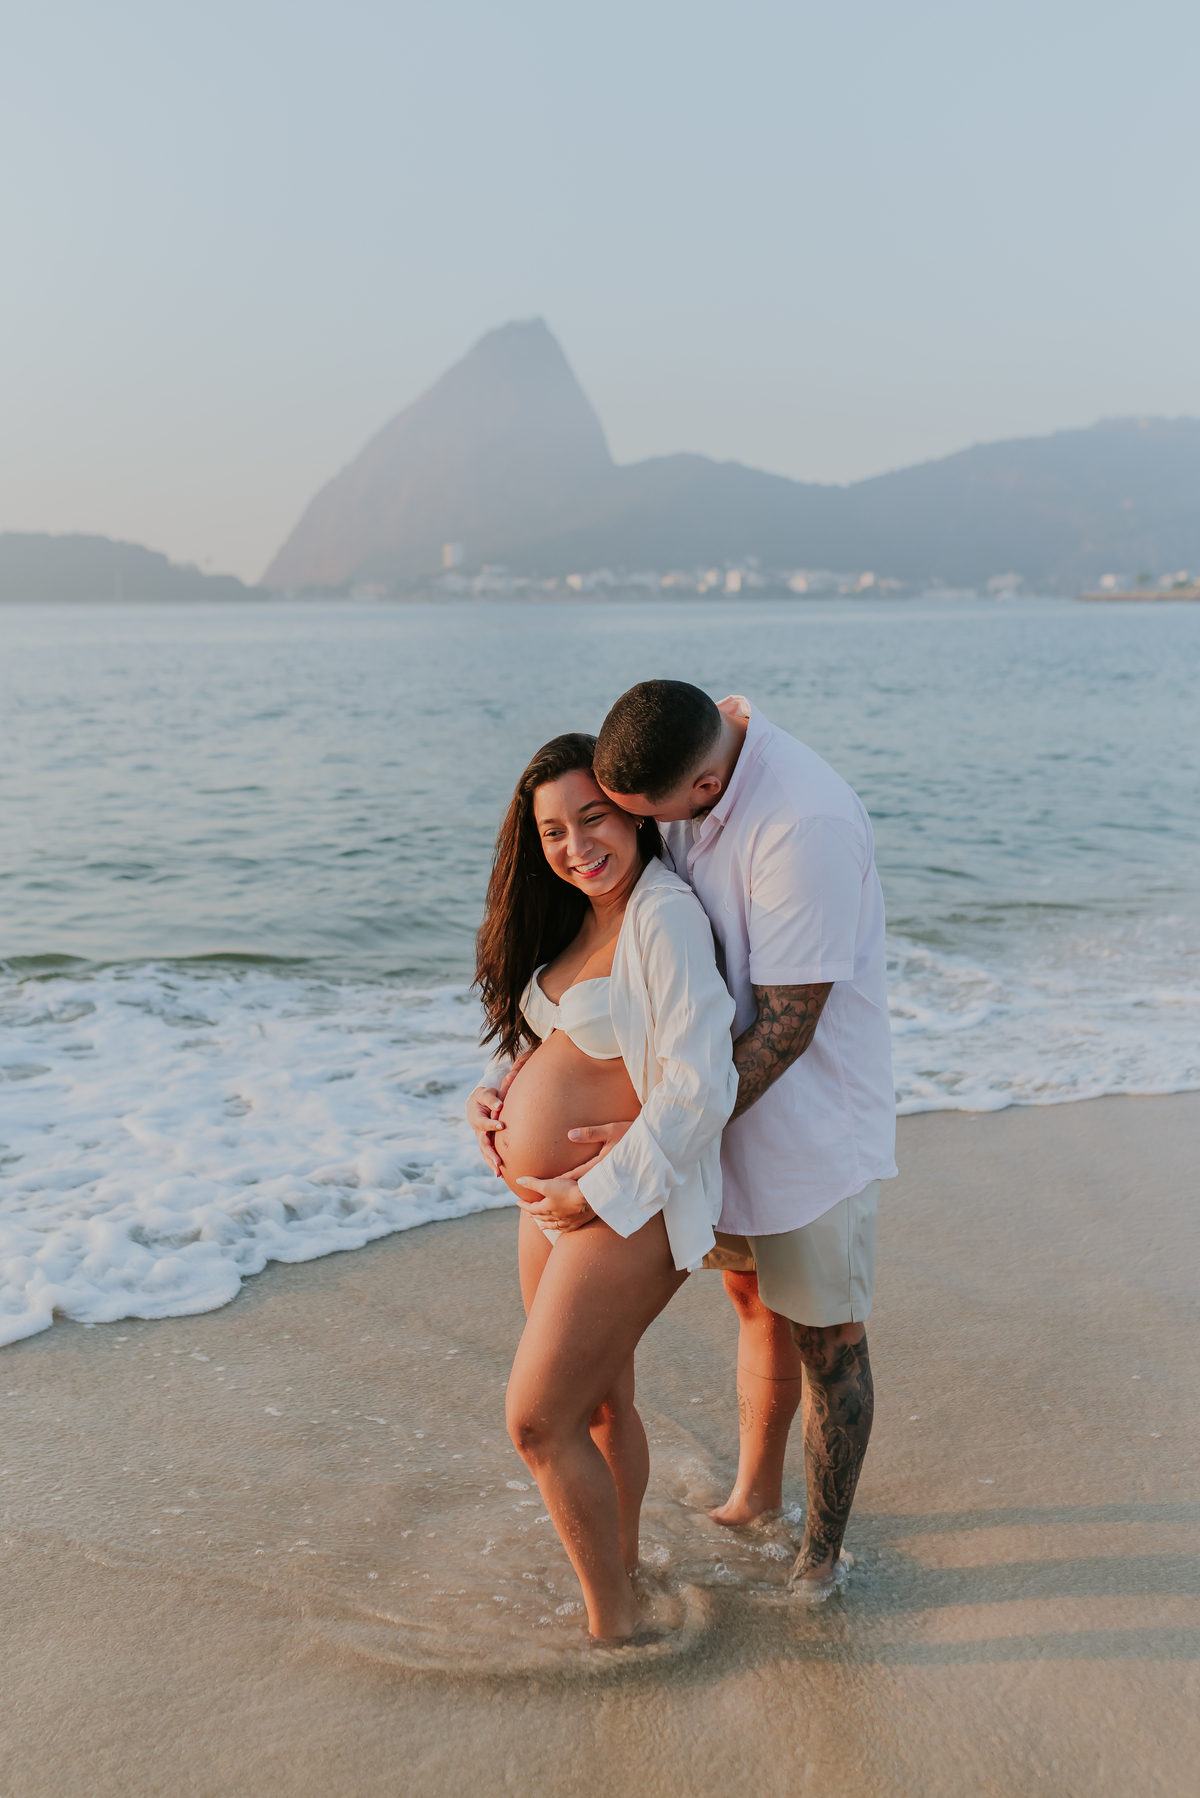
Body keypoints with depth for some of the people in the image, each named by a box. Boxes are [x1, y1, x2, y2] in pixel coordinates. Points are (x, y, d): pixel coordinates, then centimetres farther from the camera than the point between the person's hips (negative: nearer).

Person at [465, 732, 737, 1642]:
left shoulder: (664, 915, -19)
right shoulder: (576, 917, 9)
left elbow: (698, 1087, -25)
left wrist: (599, 1193, -19)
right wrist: (494, 1094, 1)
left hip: (626, 1209, -8)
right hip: (551, 1200, 8)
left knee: (538, 1422, -2)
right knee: (598, 1403, 22)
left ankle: (615, 1626, 17)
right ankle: (621, 1567, 42)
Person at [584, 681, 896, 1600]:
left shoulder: (806, 823, -32)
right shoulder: (675, 767, -6)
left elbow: (786, 1028, -28)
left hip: (813, 1119, -7)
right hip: (732, 1106, 7)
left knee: (826, 1337, 11)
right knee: (757, 1303, 24)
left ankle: (823, 1551, 32)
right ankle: (755, 1492, 47)